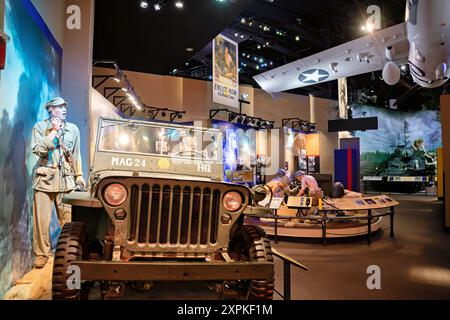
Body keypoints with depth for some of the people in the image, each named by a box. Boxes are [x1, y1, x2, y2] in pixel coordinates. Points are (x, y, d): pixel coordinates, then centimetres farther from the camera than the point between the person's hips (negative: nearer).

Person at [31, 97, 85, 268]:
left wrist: (79, 174, 8)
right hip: (45, 177, -1)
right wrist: (53, 131, -10)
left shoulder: (73, 129, 10)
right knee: (42, 219, -1)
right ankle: (42, 253, 12)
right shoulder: (40, 127, 4)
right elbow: (38, 150, -9)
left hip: (66, 178, 1)